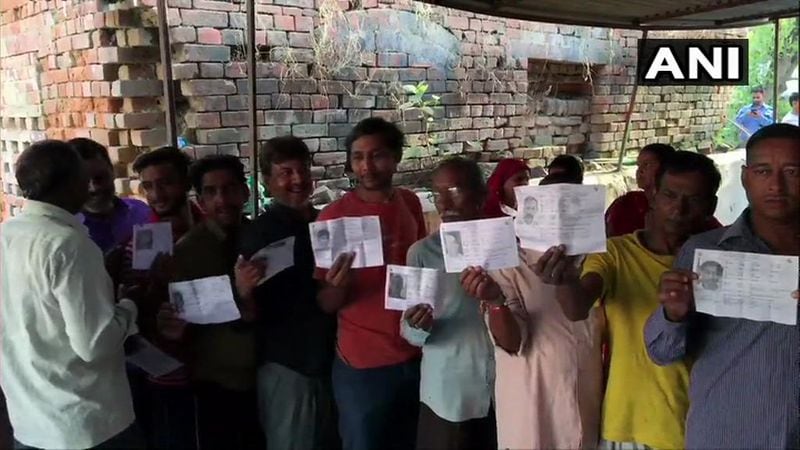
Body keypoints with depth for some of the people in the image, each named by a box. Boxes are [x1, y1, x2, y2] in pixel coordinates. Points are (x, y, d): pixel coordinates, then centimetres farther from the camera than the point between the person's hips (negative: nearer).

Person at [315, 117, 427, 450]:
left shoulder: (411, 203, 1)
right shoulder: (335, 215, -11)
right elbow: (325, 305, -8)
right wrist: (339, 285, -29)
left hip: (416, 356, 4)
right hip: (363, 365, -4)